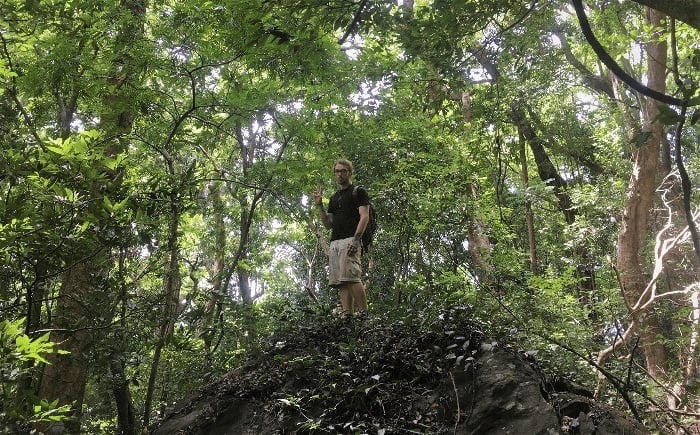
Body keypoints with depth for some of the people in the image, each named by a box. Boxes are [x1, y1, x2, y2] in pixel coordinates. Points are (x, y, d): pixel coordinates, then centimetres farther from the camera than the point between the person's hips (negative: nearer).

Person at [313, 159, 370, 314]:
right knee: (340, 282, -1)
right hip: (335, 242, 7)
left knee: (351, 277, -19)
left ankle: (364, 313, -18)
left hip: (350, 240, -7)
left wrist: (356, 239, -19)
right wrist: (319, 205, 9)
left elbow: (364, 217, -6)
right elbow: (328, 224, 21)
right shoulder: (334, 198, 26)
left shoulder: (358, 192, 5)